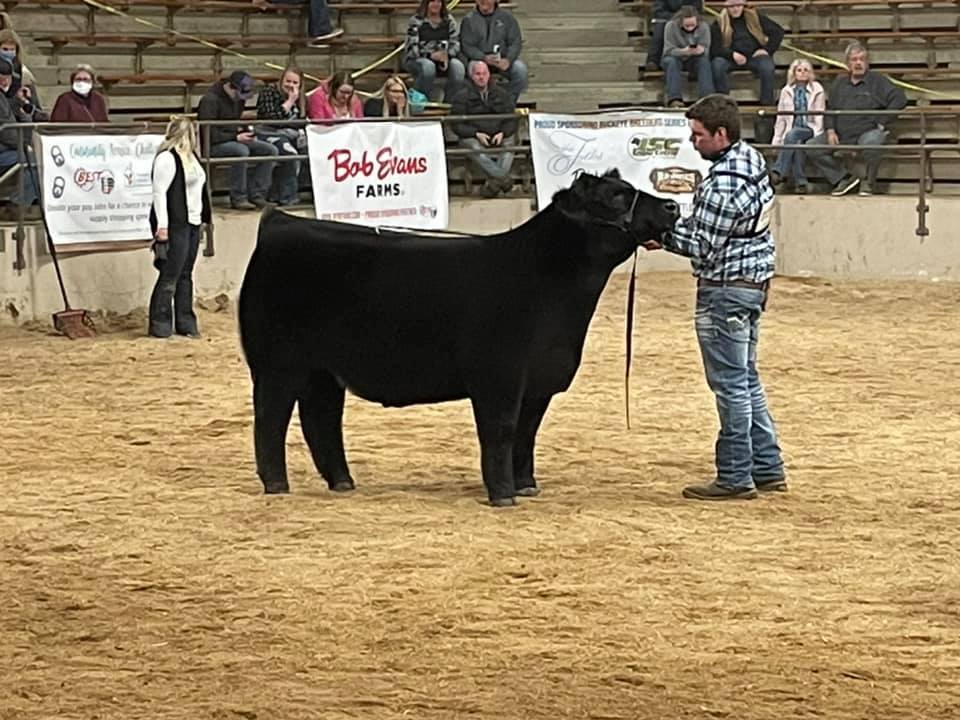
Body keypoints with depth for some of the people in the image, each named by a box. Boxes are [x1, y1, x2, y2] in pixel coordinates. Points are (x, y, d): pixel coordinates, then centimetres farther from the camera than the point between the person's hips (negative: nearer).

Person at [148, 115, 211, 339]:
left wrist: (203, 217, 21)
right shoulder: (167, 158, -12)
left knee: (185, 276, 12)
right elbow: (159, 192, -17)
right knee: (169, 276, -6)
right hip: (174, 225, -9)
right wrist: (162, 226, -21)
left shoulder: (191, 157, 17)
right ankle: (160, 324, -1)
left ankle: (185, 322, 16)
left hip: (192, 223, 9)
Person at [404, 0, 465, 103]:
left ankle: (449, 102, -20)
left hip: (444, 59, 3)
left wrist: (447, 56, -19)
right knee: (428, 66, -38)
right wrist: (431, 55, -26)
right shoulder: (416, 21, -2)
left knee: (457, 66, -28)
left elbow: (455, 43, 4)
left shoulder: (449, 20, 10)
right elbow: (412, 48, -10)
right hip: (416, 60, -3)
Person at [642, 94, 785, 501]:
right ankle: (767, 468, 23)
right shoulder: (752, 160, 8)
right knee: (746, 379, 18)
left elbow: (703, 246, -20)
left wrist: (662, 234, -9)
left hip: (726, 290, -10)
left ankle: (735, 478, 3)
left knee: (731, 384, -3)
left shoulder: (723, 184, -23)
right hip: (753, 282, 10)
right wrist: (670, 230, 7)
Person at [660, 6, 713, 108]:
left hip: (694, 60, 1)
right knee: (672, 62, -35)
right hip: (675, 57, -1)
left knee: (705, 61, -30)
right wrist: (684, 51, -42)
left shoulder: (703, 27, -13)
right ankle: (674, 99, -42)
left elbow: (706, 50, -15)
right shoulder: (671, 26, -18)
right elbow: (668, 50, -21)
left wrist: (701, 50, -42)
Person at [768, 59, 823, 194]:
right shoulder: (786, 91, 14)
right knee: (797, 144, -34)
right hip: (792, 130, 2)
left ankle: (778, 172, -43)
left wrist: (817, 136, -13)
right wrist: (776, 141, 6)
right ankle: (800, 182, -36)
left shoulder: (817, 90, 9)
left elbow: (819, 117, 2)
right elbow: (780, 118, 14)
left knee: (792, 135, -35)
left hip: (809, 130, -2)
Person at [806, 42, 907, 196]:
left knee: (871, 143, -40)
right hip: (841, 134, 5)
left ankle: (870, 183, -14)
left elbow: (899, 99, -6)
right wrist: (830, 130, 1)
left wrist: (882, 123, -12)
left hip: (868, 131, -5)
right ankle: (843, 179, -4)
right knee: (811, 147, -11)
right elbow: (830, 109, 19)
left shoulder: (878, 81, 4)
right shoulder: (839, 83, 19)